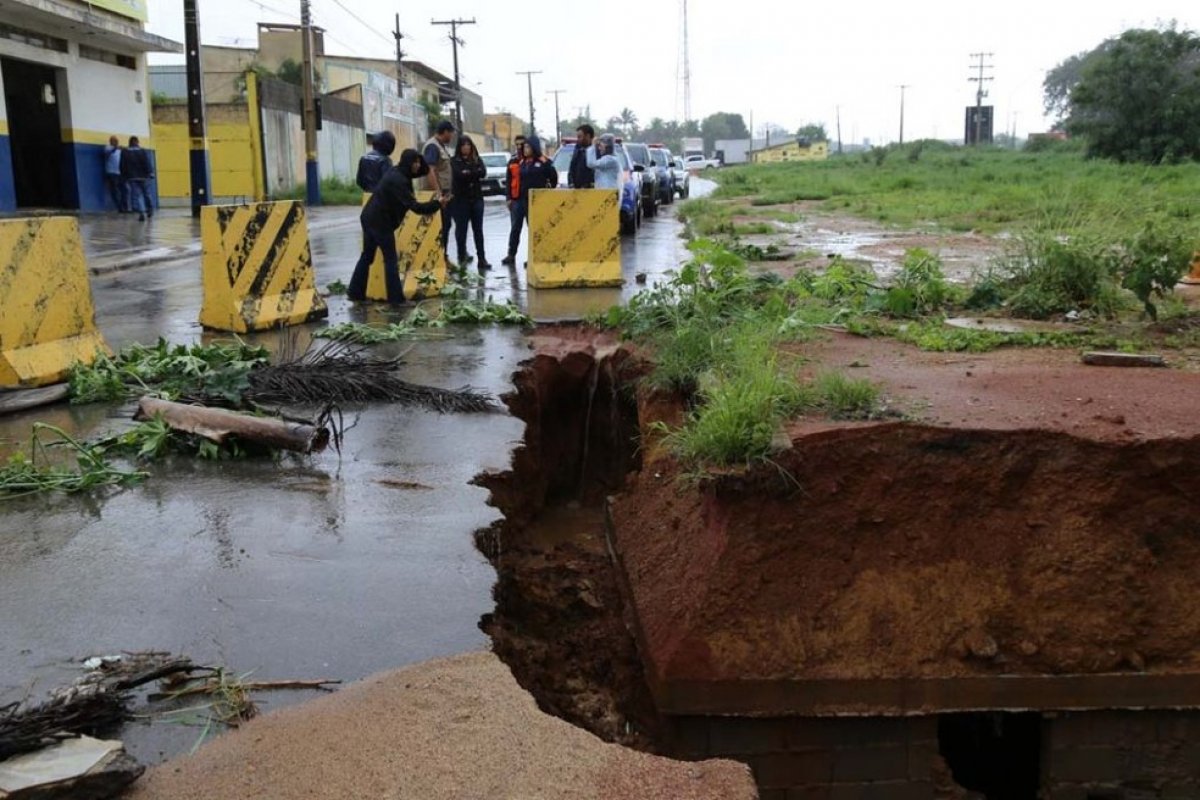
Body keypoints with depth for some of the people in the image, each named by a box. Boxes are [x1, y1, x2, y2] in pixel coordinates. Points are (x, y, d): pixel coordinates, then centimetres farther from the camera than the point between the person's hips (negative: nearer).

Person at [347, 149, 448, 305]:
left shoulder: (397, 172, 9)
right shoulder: (398, 180, -21)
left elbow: (424, 170, 23)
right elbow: (413, 206, -27)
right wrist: (437, 204, -25)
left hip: (369, 218, 10)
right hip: (381, 222, -10)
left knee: (367, 256, 16)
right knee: (391, 260, -3)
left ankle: (355, 292, 20)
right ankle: (396, 298, -1)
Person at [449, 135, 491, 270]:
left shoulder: (477, 160, 10)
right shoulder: (455, 161, 1)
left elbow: (483, 173, -7)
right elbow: (459, 175, -17)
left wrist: (468, 173, -13)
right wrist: (474, 174, -11)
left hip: (476, 198, 3)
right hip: (460, 199, -3)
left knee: (478, 229, 2)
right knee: (461, 229, 1)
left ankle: (482, 259, 2)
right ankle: (462, 257, 9)